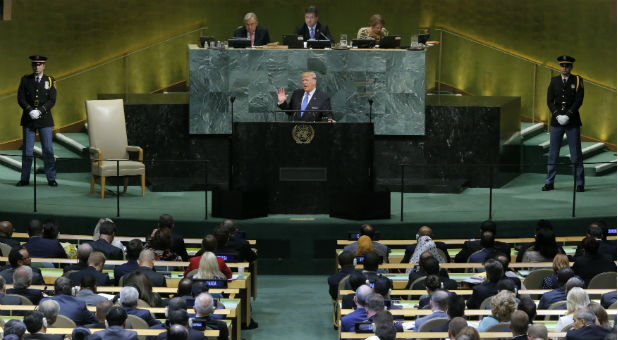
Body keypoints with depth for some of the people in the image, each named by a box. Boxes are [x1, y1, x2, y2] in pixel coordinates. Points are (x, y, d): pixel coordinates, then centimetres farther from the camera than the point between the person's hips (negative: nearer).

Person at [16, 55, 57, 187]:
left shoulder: (50, 81, 4)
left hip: (45, 118, -1)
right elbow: (20, 98, -1)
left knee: (48, 150, -2)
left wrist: (40, 111, -16)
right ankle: (25, 179, 9)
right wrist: (30, 111, -15)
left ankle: (51, 178, 4)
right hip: (28, 120, 1)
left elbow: (52, 100, -3)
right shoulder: (25, 80, 5)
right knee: (27, 150, 2)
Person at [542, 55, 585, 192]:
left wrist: (568, 115, -15)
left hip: (572, 122, -2)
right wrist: (557, 115, -12)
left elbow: (579, 101, -6)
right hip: (556, 123, 2)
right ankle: (549, 183, 9)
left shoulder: (577, 81, 1)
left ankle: (579, 184, 5)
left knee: (576, 153, 0)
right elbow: (550, 101, 2)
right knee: (553, 154, 3)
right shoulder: (554, 81, 7)